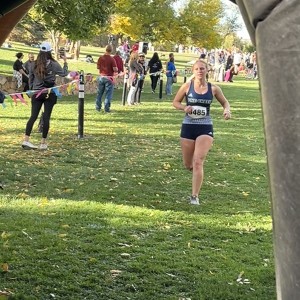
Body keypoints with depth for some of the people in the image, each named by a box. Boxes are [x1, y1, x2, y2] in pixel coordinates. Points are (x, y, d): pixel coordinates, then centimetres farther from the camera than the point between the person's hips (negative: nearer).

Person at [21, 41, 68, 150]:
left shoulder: (34, 64, 2)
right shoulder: (53, 64, -7)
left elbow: (30, 78, 9)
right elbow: (64, 73, -1)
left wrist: (31, 89, 20)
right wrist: (65, 62, 12)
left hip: (36, 93, 3)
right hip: (49, 93, -3)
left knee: (33, 116, 3)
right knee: (46, 117, 1)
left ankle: (26, 140, -6)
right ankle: (43, 143, 3)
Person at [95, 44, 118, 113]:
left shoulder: (100, 58, 0)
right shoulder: (111, 59, -14)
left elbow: (98, 67, 9)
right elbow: (115, 70, -16)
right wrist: (116, 69, 5)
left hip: (101, 77, 5)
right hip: (109, 78, -4)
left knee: (99, 93, 15)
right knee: (108, 94, 2)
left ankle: (98, 107, 21)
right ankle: (106, 108, 0)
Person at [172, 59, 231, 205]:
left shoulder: (213, 89, 0)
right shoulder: (187, 86, -2)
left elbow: (225, 102, 14)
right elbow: (175, 102, 8)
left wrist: (227, 110, -8)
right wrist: (184, 108, -13)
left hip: (205, 128, -1)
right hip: (188, 126, 1)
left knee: (198, 162, -15)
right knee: (188, 164, 10)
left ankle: (195, 196, -10)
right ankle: (197, 174, 48)